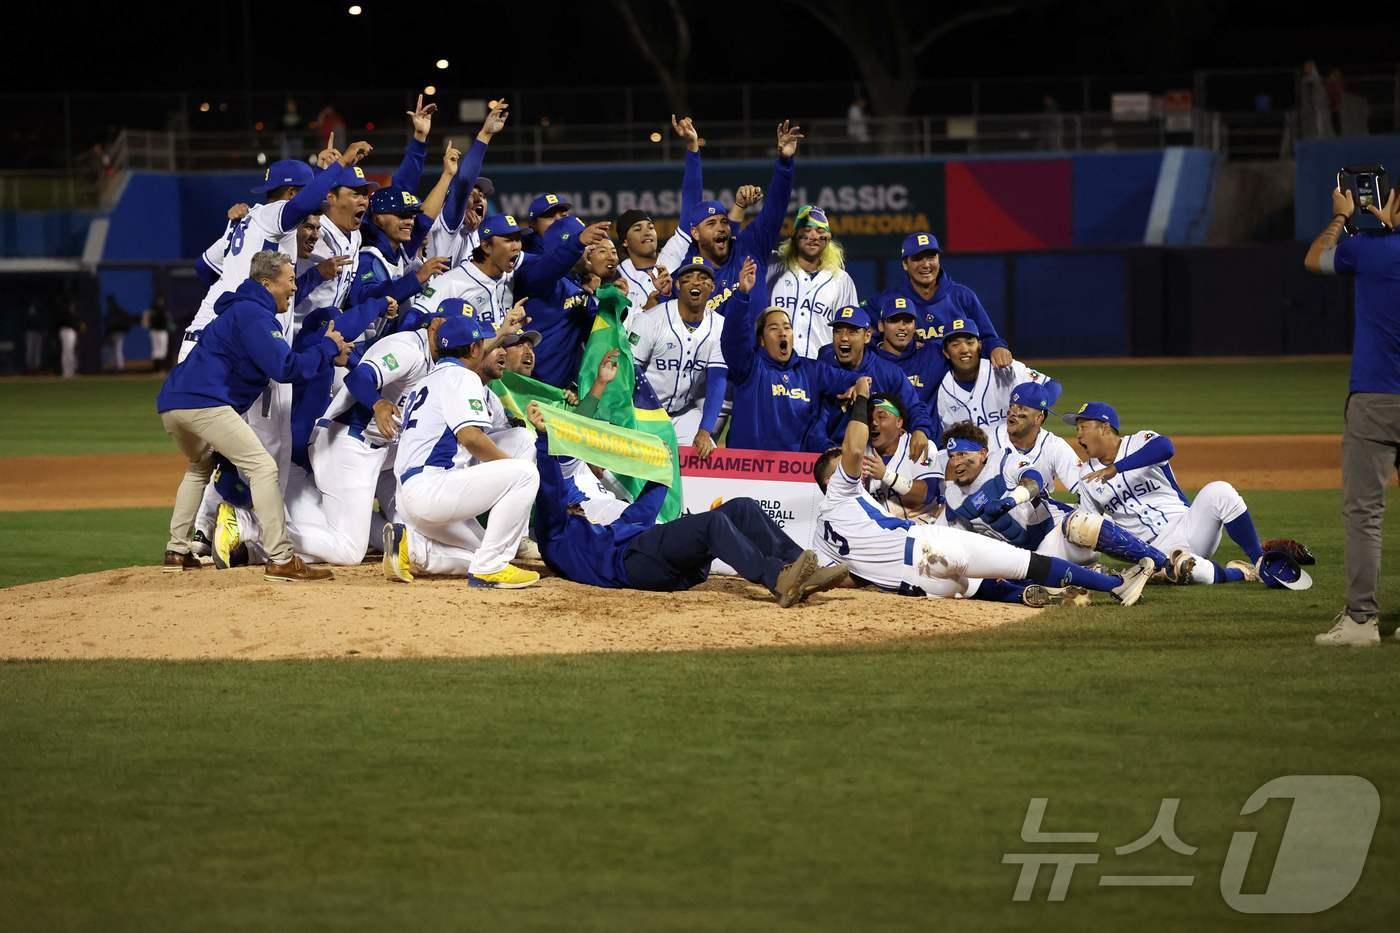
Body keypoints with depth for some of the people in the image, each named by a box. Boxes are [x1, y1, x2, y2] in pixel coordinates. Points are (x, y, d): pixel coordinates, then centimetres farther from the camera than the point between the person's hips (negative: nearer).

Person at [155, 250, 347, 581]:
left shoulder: (240, 309, 27)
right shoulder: (254, 315, -5)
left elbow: (277, 359, 31)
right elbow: (285, 368, -13)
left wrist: (326, 353, 24)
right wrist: (328, 347, -1)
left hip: (171, 403, 11)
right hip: (203, 402, -10)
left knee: (201, 465, 34)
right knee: (262, 467, -11)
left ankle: (177, 551, 31)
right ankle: (280, 560, -19)